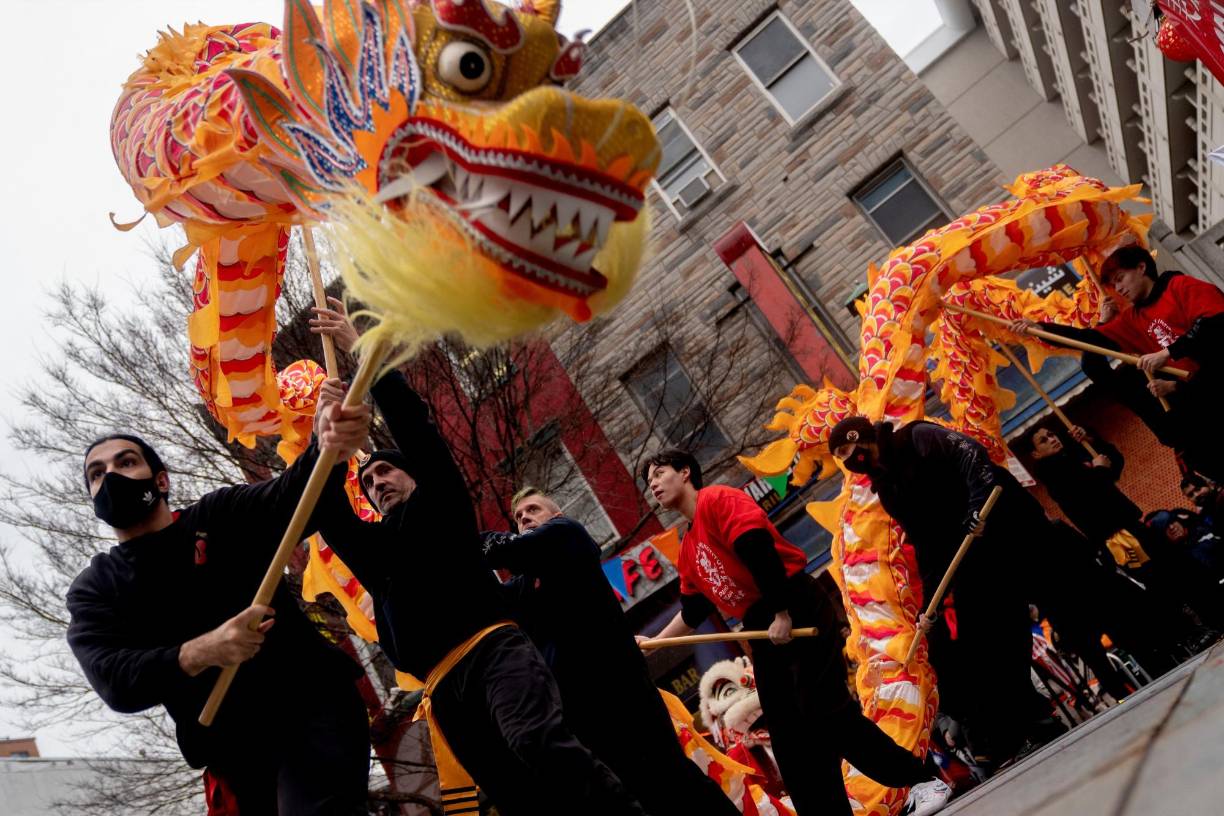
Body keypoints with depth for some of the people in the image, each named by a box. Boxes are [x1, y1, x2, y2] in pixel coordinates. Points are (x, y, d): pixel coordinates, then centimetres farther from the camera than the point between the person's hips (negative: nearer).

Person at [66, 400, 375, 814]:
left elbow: (292, 496, -15)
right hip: (235, 752, 3)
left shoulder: (220, 515, 5)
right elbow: (114, 679, -8)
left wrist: (328, 450, -39)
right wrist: (199, 653, -27)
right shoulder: (92, 589, 10)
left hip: (310, 705, -3)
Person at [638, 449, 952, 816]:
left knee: (828, 713, -12)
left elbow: (757, 546, -19)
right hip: (762, 632, 9)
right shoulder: (688, 549, 19)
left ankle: (924, 779, 3)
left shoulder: (715, 499, -7)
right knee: (788, 736, 5)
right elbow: (692, 611, 25)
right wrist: (653, 643, 27)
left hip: (798, 610, -9)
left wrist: (782, 613, -20)